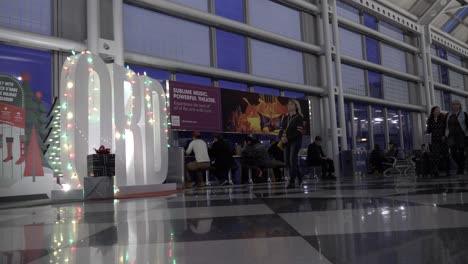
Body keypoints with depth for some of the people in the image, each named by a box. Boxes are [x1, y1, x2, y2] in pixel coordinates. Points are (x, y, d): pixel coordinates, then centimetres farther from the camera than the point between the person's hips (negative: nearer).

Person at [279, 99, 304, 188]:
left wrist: (288, 138, -17)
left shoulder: (299, 117, -3)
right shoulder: (285, 117, 16)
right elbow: (282, 129, 14)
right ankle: (299, 177, 23)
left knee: (292, 160, -13)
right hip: (286, 142, 6)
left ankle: (292, 181, -9)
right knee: (287, 161, 5)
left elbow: (299, 131, -11)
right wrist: (282, 137, -7)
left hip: (295, 141, -6)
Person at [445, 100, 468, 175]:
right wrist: (445, 135, 9)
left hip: (461, 136, -2)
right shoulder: (448, 115, 9)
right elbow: (446, 126, 15)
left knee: (461, 153, 1)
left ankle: (461, 169, 13)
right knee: (453, 153, -6)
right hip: (452, 137, 2)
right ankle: (459, 164, 21)